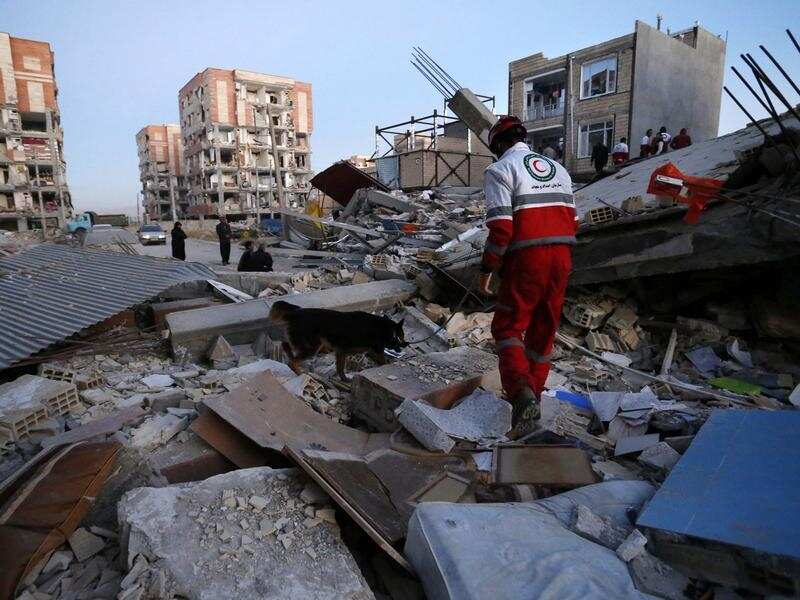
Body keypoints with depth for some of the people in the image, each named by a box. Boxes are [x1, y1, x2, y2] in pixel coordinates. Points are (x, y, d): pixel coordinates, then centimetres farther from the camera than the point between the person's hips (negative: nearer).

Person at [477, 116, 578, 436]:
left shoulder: (500, 170, -4)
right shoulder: (558, 169, 18)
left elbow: (501, 227, -15)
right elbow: (572, 221, 14)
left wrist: (487, 270, -8)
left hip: (526, 259, -6)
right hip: (562, 257, 6)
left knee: (508, 326, 4)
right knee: (544, 328, 15)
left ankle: (522, 392, -14)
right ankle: (534, 393, 27)